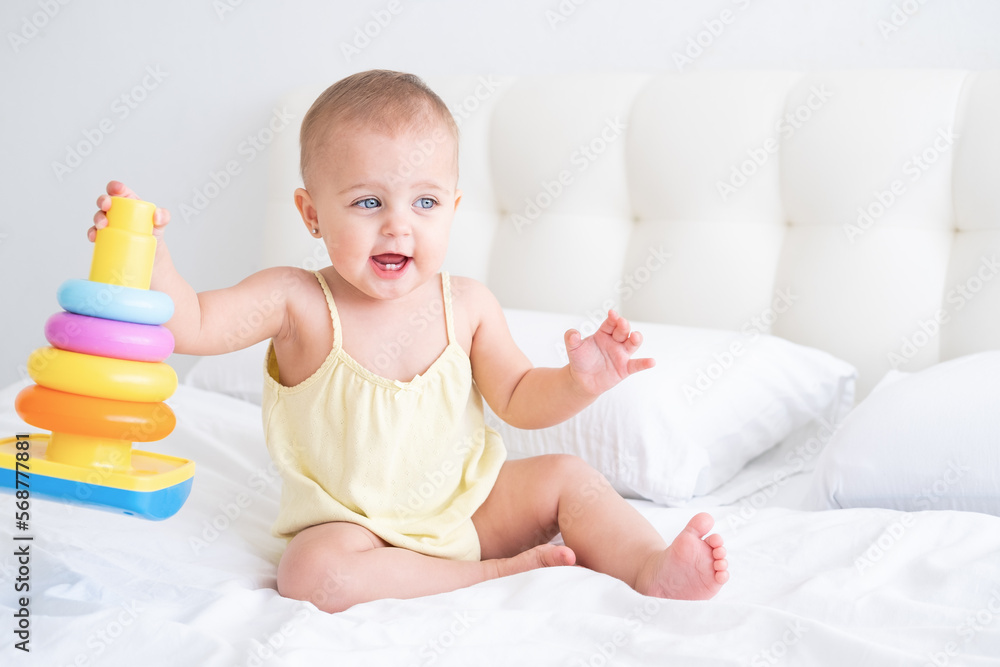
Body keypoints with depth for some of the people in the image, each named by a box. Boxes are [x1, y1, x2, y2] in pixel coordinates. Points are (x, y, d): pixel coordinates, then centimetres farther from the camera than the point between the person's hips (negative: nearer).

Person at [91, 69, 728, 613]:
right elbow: (192, 325, -20)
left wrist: (580, 381, -16)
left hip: (466, 503, 4)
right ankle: (495, 575, -27)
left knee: (567, 476, -10)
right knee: (314, 571, -35)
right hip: (352, 523, -3)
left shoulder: (466, 305, -5)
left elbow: (519, 400, 4)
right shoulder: (298, 302, -14)